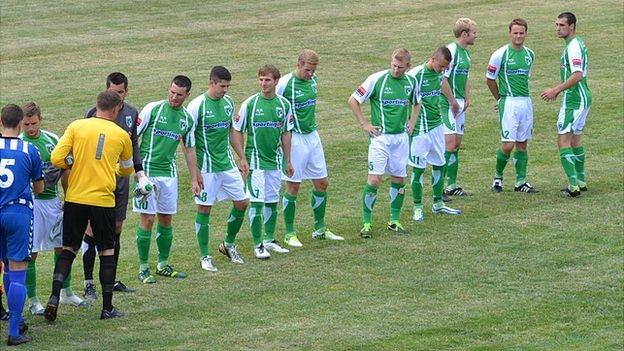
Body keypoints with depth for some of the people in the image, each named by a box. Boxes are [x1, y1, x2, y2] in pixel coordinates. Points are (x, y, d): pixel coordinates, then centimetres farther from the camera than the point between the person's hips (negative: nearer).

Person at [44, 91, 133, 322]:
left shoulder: (76, 127, 1)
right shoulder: (121, 135, 4)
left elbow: (56, 159, -7)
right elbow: (127, 169, 22)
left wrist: (76, 163, 12)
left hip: (75, 198, 1)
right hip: (103, 200, -1)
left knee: (68, 250, 11)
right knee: (107, 252, 11)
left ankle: (54, 297, -7)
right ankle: (107, 308, 14)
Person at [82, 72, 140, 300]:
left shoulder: (132, 113, 8)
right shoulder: (93, 113, -10)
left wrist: (139, 171, 12)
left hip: (121, 178, 6)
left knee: (116, 228, 11)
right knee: (92, 229, -5)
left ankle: (112, 280, 21)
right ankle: (89, 283, 0)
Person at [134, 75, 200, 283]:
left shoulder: (187, 119, 8)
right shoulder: (153, 109, -8)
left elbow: (189, 149, 17)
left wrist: (194, 179, 16)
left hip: (169, 173, 5)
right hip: (147, 171, -5)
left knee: (166, 219, 10)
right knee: (147, 219, -5)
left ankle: (163, 265, 22)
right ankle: (143, 268, 2)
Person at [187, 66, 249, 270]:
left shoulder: (228, 102, 6)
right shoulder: (197, 105, -14)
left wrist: (241, 158, 19)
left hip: (227, 163, 6)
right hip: (207, 167, -6)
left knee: (242, 203, 7)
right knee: (204, 209, 0)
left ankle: (228, 244, 27)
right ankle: (205, 256, 10)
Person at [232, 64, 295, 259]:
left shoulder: (284, 104, 3)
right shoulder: (250, 103, -8)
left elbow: (286, 133, 12)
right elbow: (236, 131, -3)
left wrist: (288, 161, 13)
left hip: (275, 161, 4)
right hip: (255, 161, -4)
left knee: (272, 202, 12)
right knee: (257, 203, -5)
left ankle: (269, 240, 25)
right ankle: (258, 245, 3)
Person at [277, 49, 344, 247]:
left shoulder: (313, 80, 5)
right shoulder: (285, 83, -16)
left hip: (313, 136, 7)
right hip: (294, 139, -7)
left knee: (322, 183, 10)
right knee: (293, 186, -1)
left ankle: (320, 229, 23)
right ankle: (289, 233, 9)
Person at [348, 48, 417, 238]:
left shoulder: (411, 82, 4)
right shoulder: (377, 79, -11)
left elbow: (417, 102, 25)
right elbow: (353, 100, -5)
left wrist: (412, 121, 13)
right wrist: (364, 124, -6)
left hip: (401, 137, 5)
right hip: (381, 136, -5)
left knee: (399, 179, 8)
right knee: (374, 179, -9)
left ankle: (394, 221, 19)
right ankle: (366, 222, -1)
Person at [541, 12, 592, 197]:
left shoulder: (573, 47, -18)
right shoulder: (578, 44, 15)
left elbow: (577, 76, -27)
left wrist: (555, 90, -24)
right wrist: (558, 89, 24)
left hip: (574, 100, -10)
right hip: (583, 98, 10)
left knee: (563, 140, -10)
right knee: (575, 139, 18)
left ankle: (573, 185, -15)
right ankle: (580, 181, 24)